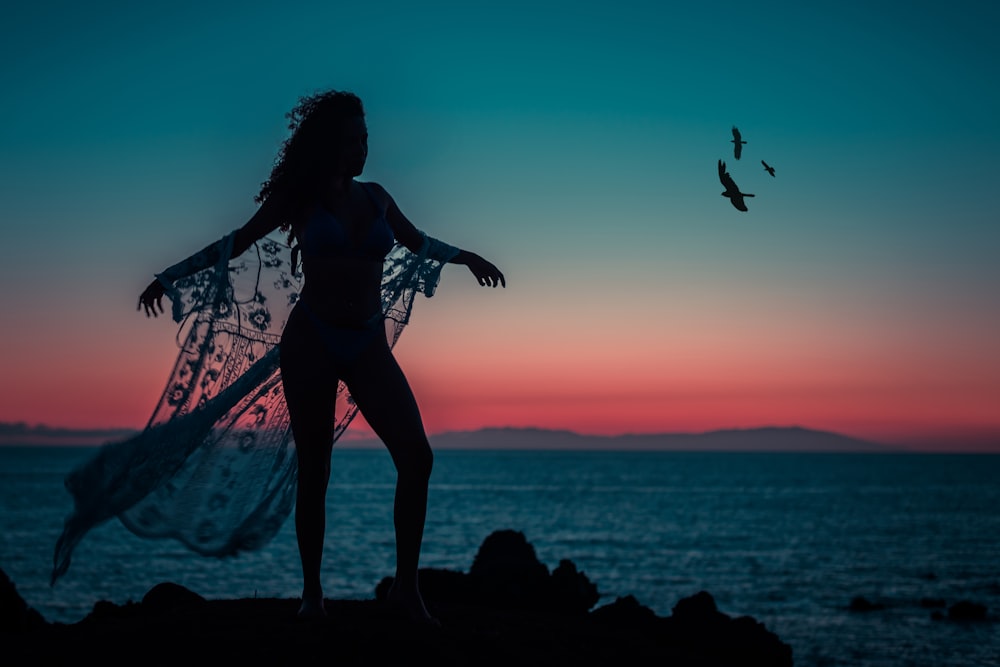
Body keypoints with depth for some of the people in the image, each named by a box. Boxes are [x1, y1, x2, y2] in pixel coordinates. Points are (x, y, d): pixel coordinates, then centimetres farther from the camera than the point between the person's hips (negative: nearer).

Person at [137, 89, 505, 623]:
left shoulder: (374, 197, 10)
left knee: (416, 455, -13)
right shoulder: (301, 198, 1)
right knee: (313, 469, 0)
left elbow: (418, 242, 29)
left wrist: (465, 257, 38)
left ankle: (406, 584, -5)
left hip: (368, 345, 3)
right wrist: (169, 277, 2)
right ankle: (312, 591, 10)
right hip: (311, 341, -3)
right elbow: (237, 243, 5)